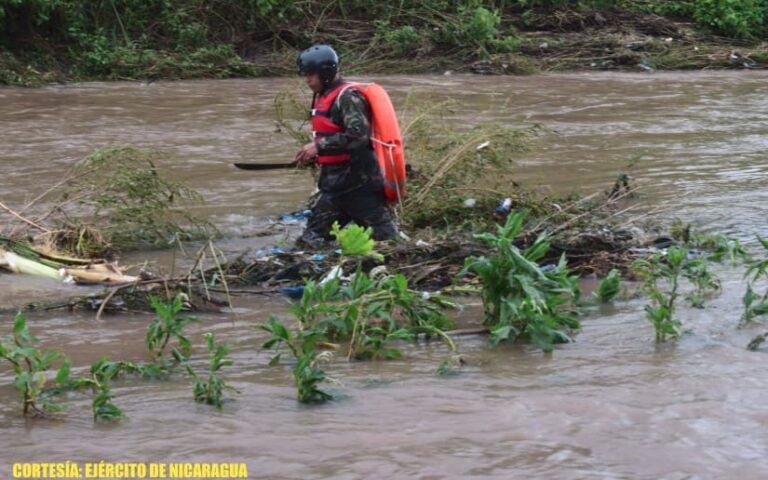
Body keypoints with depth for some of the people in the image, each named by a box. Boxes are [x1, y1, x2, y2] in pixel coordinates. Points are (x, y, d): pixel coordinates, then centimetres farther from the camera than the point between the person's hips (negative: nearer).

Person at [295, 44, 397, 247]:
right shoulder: (323, 97, 17)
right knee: (311, 239, 11)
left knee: (383, 236, -6)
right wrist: (313, 154, 15)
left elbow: (358, 134, -26)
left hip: (358, 182, -10)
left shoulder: (347, 96, -14)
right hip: (336, 182, 10)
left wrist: (319, 146, -25)